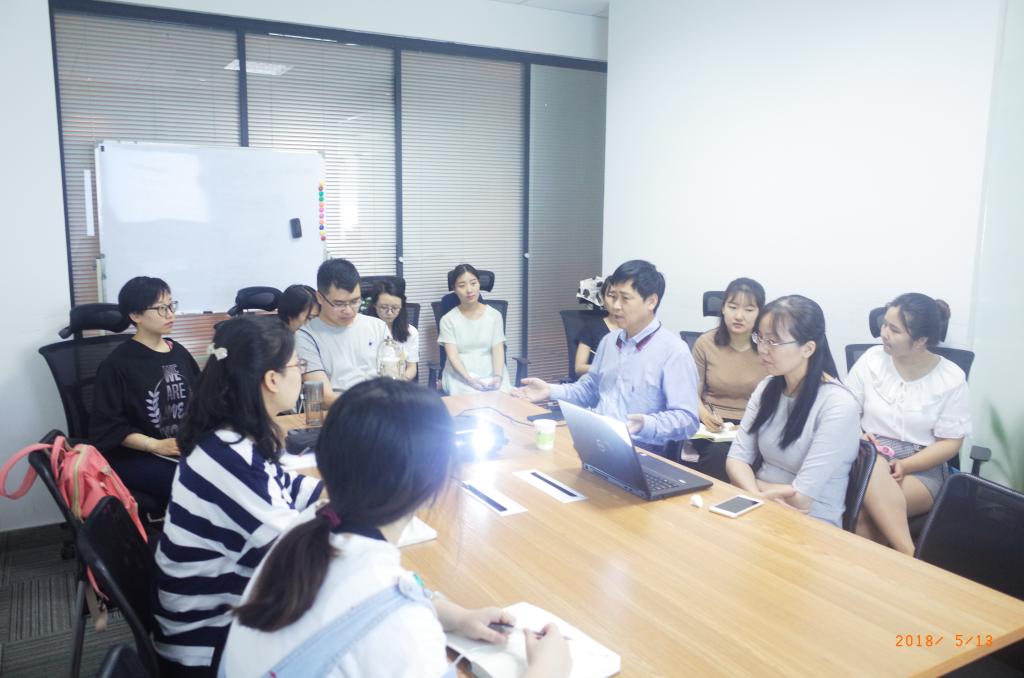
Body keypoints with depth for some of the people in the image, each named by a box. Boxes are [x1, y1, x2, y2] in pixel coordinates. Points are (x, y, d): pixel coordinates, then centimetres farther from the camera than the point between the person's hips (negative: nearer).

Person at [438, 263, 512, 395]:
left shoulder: (494, 315, 6)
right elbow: (452, 356, -8)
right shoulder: (448, 320, 1)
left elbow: (498, 350, 0)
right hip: (461, 374, -2)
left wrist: (498, 376, -19)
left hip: (491, 372, 2)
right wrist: (469, 379, -24)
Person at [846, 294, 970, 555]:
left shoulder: (951, 379, -3)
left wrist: (905, 466, -17)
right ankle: (911, 559, -37)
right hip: (868, 457, 2)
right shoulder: (872, 359, 2)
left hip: (922, 468, -2)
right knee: (873, 466, -37)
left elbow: (949, 443, -3)